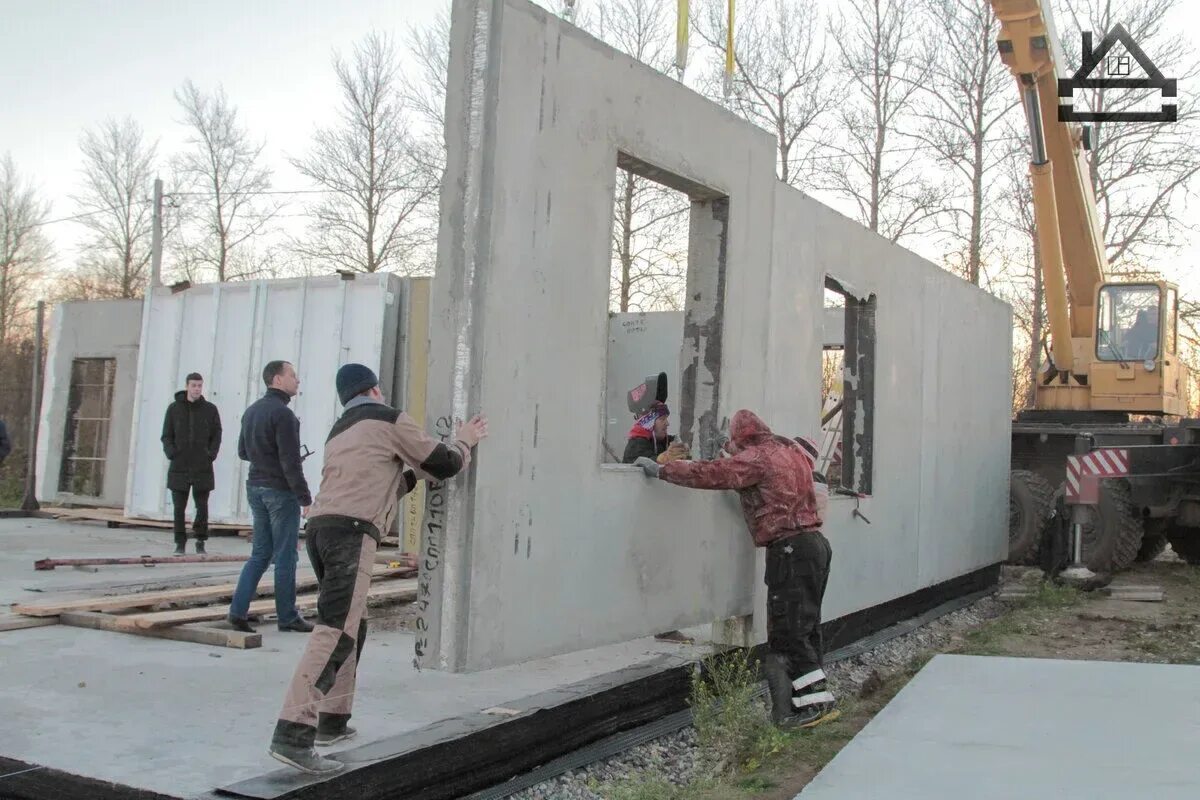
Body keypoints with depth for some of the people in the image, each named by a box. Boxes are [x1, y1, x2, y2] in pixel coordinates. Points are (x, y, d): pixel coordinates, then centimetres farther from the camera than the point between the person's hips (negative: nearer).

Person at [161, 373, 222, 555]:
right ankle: (180, 543, 10)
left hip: (202, 467, 0)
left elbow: (216, 436, 6)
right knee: (179, 508, 3)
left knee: (202, 507, 3)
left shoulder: (210, 409, 4)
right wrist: (172, 454, -9)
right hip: (179, 467, 0)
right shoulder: (174, 408, 5)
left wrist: (211, 455, -8)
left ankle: (200, 541, 15)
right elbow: (166, 436, 6)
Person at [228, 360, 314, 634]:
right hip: (281, 491, -8)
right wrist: (305, 497, -15)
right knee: (285, 556, 1)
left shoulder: (252, 410, 11)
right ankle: (287, 617, 9)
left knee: (260, 553, 13)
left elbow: (243, 452, 19)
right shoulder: (282, 414, -16)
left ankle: (238, 610, 6)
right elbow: (291, 462, -19)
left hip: (256, 488, 8)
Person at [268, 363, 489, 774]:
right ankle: (292, 735, -23)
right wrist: (466, 439, 28)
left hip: (321, 527, 9)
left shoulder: (339, 433, 29)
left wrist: (412, 474, 41)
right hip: (351, 532, -8)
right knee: (334, 633, -14)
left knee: (352, 626, 21)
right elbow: (443, 465, 10)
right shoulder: (389, 419, 7)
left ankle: (332, 721, 24)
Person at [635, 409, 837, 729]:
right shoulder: (791, 451, 16)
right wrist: (737, 453, 23)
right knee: (805, 627, 12)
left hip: (790, 549, -9)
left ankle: (816, 701, -5)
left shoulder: (755, 458, -10)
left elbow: (709, 474, -15)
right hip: (815, 542, 9)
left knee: (788, 631, -5)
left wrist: (660, 469, -8)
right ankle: (817, 698, 15)